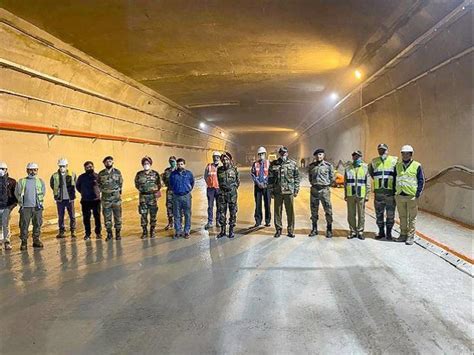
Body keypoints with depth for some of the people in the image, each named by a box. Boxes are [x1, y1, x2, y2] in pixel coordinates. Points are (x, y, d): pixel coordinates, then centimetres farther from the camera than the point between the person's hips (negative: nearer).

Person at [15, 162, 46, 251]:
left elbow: (43, 192, 7)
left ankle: (36, 240, 15)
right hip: (25, 207, -1)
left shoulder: (40, 181, 12)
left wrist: (39, 200, -2)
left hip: (37, 207, 2)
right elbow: (17, 193, 5)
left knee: (37, 224, 5)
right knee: (24, 225, -2)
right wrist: (21, 202, -1)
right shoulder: (22, 181, 8)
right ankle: (24, 242, 5)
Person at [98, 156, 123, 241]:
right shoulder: (101, 174, 3)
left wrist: (119, 192, 5)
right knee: (107, 216, 4)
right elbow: (99, 185, 11)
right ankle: (109, 234, 13)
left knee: (118, 216, 2)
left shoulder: (117, 172, 2)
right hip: (105, 198, 1)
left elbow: (120, 183, 8)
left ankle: (118, 233, 12)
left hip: (116, 197, -1)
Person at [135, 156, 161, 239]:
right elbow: (136, 184, 15)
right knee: (143, 215, 3)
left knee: (153, 214, 4)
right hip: (143, 196, 1)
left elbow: (159, 184, 7)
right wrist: (141, 188, 3)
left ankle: (152, 231, 16)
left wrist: (157, 190, -4)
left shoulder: (155, 174, 1)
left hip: (152, 196, -1)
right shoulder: (139, 174, 4)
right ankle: (144, 232, 14)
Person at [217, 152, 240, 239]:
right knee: (222, 212, 4)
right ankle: (222, 230, 14)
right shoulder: (219, 170, 3)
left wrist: (234, 188, 8)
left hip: (232, 193, -2)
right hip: (222, 193, 2)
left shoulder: (234, 169, -1)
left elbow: (238, 181, 10)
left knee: (233, 212, 2)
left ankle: (231, 230, 11)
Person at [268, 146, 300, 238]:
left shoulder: (293, 164, 5)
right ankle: (278, 229, 18)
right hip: (277, 192, 1)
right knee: (277, 211, 6)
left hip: (289, 191, 0)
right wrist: (271, 190, 1)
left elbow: (297, 177, 6)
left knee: (290, 212, 4)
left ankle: (291, 230, 14)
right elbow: (270, 178, 6)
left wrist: (296, 190, 1)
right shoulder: (273, 164, 5)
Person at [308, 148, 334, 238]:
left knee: (328, 210, 0)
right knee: (314, 210, 9)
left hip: (325, 190, -3)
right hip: (314, 190, 3)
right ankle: (314, 229, 20)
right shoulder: (311, 166, 6)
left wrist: (326, 185, 5)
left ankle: (329, 230, 10)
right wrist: (313, 184, 11)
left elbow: (332, 178, 4)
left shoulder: (328, 165, -2)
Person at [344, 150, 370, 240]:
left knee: (361, 214, 3)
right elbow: (345, 183, 11)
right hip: (350, 195, 2)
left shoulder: (365, 168, 3)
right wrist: (345, 195, 7)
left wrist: (367, 195, -3)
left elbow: (368, 183, 2)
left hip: (361, 195, -2)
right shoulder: (348, 168, 8)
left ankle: (360, 232, 13)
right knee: (351, 214, 5)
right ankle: (352, 231, 15)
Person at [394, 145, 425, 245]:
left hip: (411, 196, -4)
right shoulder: (398, 165, 11)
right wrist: (395, 192, 9)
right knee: (402, 216, 11)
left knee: (412, 217, 2)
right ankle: (403, 234, 20)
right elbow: (394, 179, 18)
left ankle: (411, 236, 7)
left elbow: (421, 181, -2)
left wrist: (418, 194, -9)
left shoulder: (417, 166, -2)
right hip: (399, 196, 4)